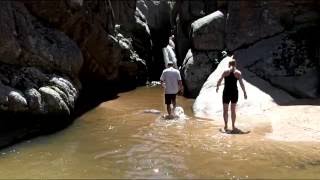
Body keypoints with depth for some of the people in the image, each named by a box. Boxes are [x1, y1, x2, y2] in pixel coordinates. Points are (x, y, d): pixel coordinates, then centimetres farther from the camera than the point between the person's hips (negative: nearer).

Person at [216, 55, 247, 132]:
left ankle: (226, 126, 9)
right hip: (234, 92, 1)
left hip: (226, 92, -1)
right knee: (233, 110, 13)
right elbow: (241, 84, -6)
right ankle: (233, 126, 17)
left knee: (225, 110, 12)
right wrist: (244, 92, 2)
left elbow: (219, 80, 0)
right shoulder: (238, 72, -2)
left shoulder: (226, 71, -3)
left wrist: (217, 87, 18)